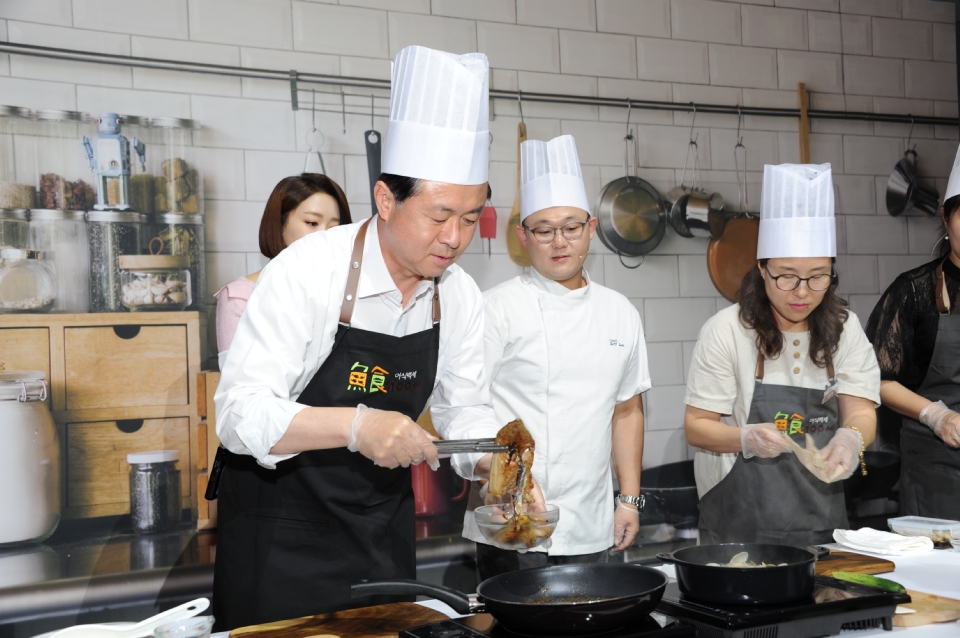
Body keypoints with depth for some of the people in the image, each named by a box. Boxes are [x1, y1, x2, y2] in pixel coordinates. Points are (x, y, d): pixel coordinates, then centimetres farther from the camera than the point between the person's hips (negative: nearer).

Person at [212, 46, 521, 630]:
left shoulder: (460, 295, -5)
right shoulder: (308, 272, -23)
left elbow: (465, 411, 4)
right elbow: (240, 413, -27)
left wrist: (498, 467, -16)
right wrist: (357, 425, -41)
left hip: (385, 527, 5)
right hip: (283, 530, -5)